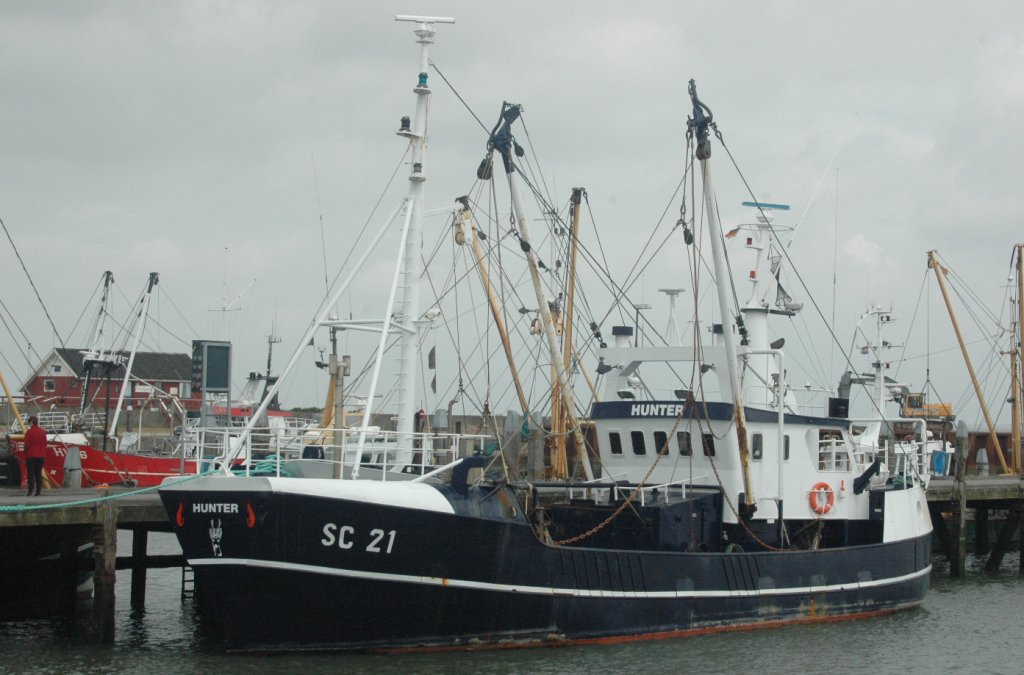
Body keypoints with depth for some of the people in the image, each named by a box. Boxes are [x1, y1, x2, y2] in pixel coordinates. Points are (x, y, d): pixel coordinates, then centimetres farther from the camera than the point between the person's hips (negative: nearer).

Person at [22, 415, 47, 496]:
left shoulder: (29, 432, -11)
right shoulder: (43, 431, 6)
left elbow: (27, 444, -11)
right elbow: (45, 443, 10)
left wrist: (25, 453, 3)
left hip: (31, 455, -5)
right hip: (40, 455, 5)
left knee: (31, 474, -3)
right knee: (39, 474, 7)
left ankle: (30, 491, -8)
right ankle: (38, 492, 5)